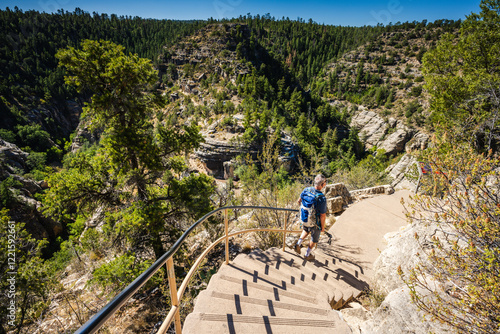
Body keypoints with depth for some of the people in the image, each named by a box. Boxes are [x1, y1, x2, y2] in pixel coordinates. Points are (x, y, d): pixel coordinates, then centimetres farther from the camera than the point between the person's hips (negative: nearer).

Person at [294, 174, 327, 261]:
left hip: (305, 218, 5)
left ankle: (298, 244, 23)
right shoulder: (322, 198, -33)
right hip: (315, 222, -5)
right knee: (315, 238, 23)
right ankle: (307, 255, 40)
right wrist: (323, 227, -7)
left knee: (306, 230, 37)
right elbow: (323, 215, -25)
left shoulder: (307, 189, -16)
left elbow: (299, 201, 2)